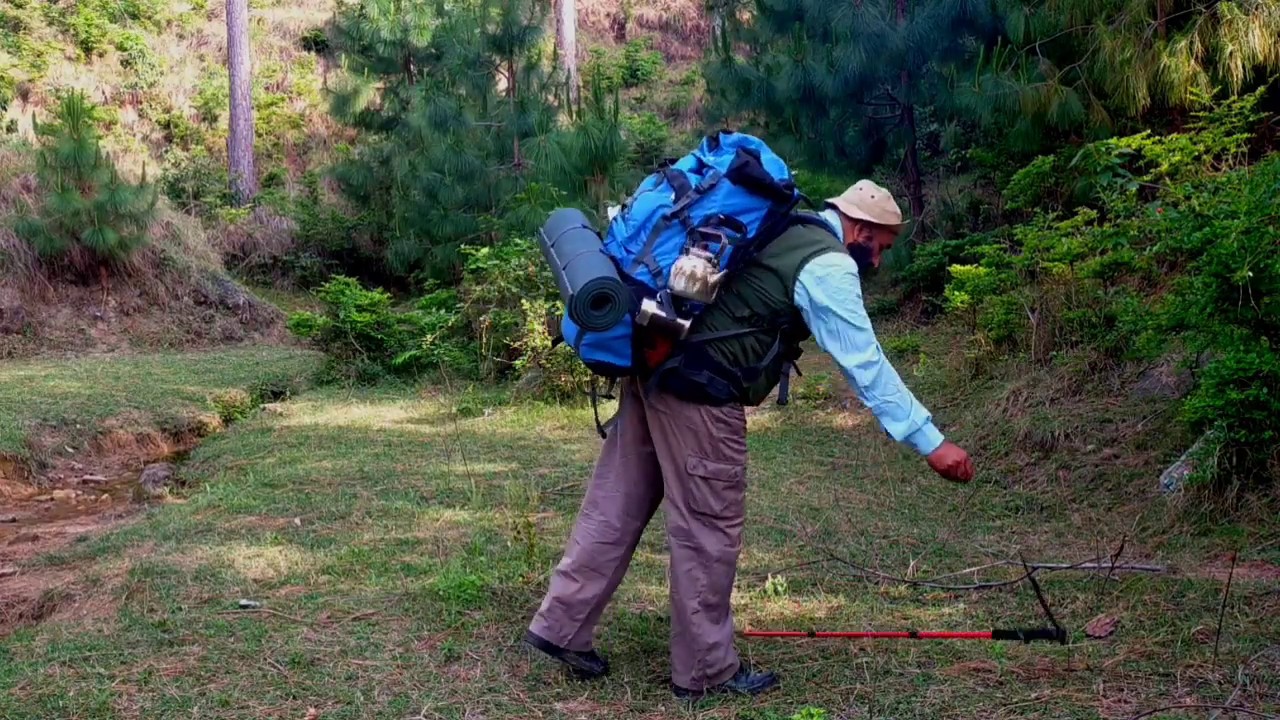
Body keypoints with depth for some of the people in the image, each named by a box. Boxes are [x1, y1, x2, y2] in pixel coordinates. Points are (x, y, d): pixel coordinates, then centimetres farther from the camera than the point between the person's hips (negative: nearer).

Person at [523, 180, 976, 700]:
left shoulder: (785, 231, 20)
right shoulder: (827, 265, -9)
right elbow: (866, 365, -13)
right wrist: (931, 443, -10)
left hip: (653, 366, 10)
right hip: (697, 390, -10)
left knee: (616, 507, 14)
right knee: (709, 529, 1)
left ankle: (561, 627, 21)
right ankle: (706, 670, 13)